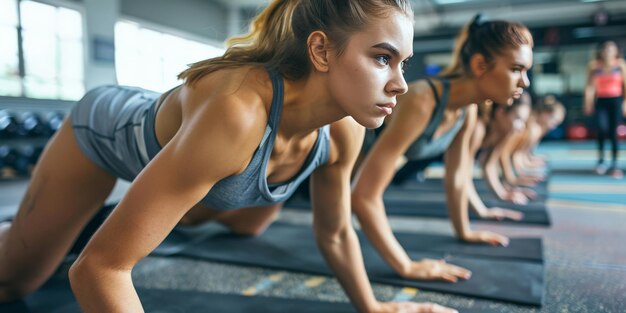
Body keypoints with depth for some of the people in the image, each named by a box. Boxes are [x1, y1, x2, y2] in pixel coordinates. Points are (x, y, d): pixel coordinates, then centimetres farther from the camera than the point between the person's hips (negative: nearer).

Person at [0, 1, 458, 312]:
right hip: (107, 132, -5)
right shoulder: (236, 111, -48)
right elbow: (100, 266, -44)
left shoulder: (345, 130, -27)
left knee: (250, 225, 32)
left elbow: (335, 233, -8)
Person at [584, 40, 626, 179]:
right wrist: (588, 103, -2)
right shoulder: (594, 65, 1)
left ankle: (614, 164, 9)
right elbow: (590, 86, 2)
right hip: (601, 101, 0)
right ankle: (601, 159, 4)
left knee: (613, 132, -1)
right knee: (602, 129, -17)